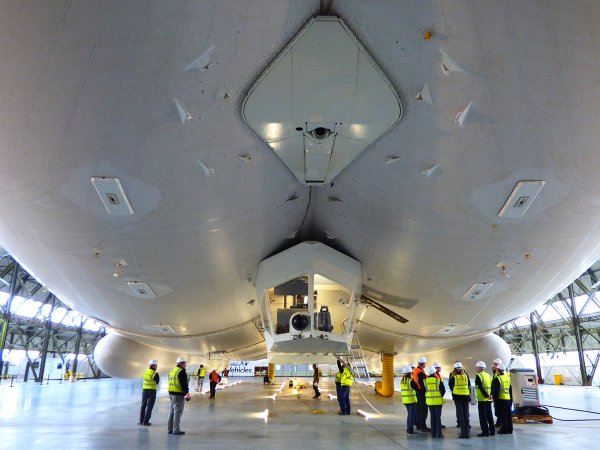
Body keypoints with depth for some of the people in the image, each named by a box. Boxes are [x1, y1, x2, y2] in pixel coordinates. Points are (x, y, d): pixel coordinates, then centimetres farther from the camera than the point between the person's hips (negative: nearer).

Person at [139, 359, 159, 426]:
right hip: (152, 391, -4)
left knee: (143, 405, 16)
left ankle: (141, 421, 15)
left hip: (145, 390, 4)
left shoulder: (145, 372, 1)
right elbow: (157, 382, -1)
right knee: (149, 407, 3)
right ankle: (145, 421, 1)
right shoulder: (155, 374, -14)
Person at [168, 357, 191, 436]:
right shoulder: (182, 372, -14)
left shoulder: (172, 371, 16)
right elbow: (184, 384, -19)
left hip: (171, 393, 9)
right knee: (178, 412, -3)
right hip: (178, 394, -9)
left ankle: (170, 429, 22)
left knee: (172, 411, 16)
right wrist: (187, 393, -14)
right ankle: (176, 430, 0)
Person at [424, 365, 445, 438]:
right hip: (438, 400, -3)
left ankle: (433, 433, 12)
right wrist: (441, 396, 9)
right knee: (438, 417, 3)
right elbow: (443, 390, -8)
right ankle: (439, 433, 4)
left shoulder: (426, 380, -2)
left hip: (429, 400, 3)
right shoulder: (438, 380, -11)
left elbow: (424, 390, 4)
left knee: (432, 417, 10)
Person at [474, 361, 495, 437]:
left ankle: (485, 431, 0)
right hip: (488, 399, 7)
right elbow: (492, 386, 11)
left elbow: (481, 387, -20)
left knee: (483, 416, -1)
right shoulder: (488, 375, 13)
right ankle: (492, 431, 19)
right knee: (489, 415, 14)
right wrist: (490, 395, 4)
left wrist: (486, 395, -18)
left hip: (482, 399, -7)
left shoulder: (478, 376, -11)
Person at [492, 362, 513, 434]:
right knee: (508, 415, 12)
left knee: (502, 415, -2)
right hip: (508, 398, 7)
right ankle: (509, 429, 18)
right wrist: (511, 399, 22)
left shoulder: (497, 378, -12)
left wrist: (495, 398, -9)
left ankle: (504, 430, 0)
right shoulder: (507, 377, 11)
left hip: (501, 399, -7)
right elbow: (510, 389, 17)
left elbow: (496, 390, -15)